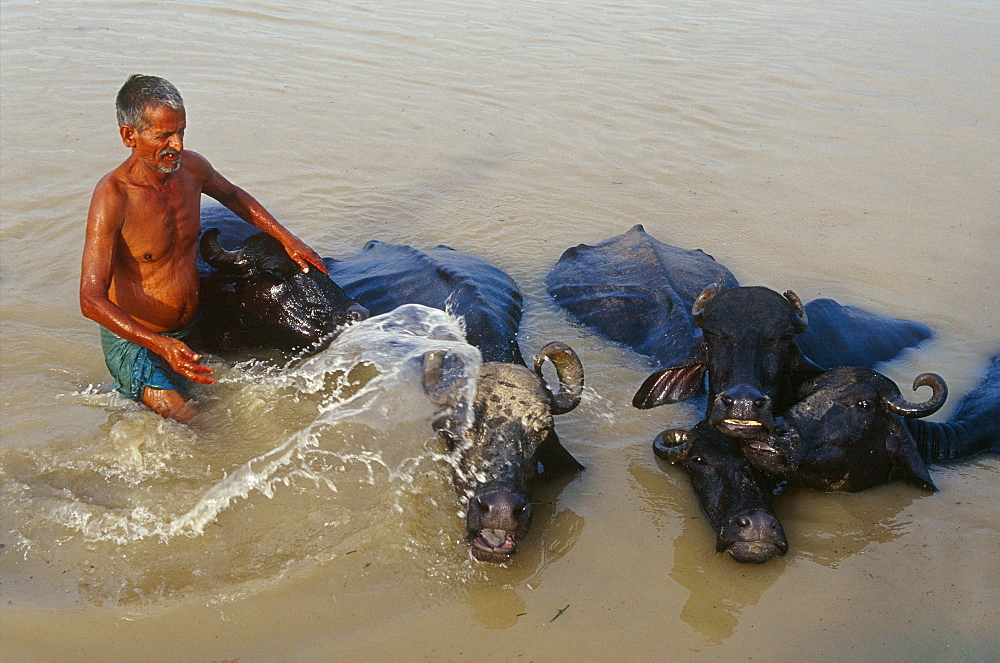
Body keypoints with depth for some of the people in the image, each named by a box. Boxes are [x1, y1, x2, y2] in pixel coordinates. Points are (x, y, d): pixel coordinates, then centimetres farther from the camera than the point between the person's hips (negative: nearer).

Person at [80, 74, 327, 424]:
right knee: (186, 421, -21)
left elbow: (232, 195, 19)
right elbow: (91, 299, -30)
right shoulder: (113, 196, -27)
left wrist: (287, 239, 11)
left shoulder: (190, 167, -7)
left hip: (193, 326, 7)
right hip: (134, 340, -7)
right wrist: (160, 345, -41)